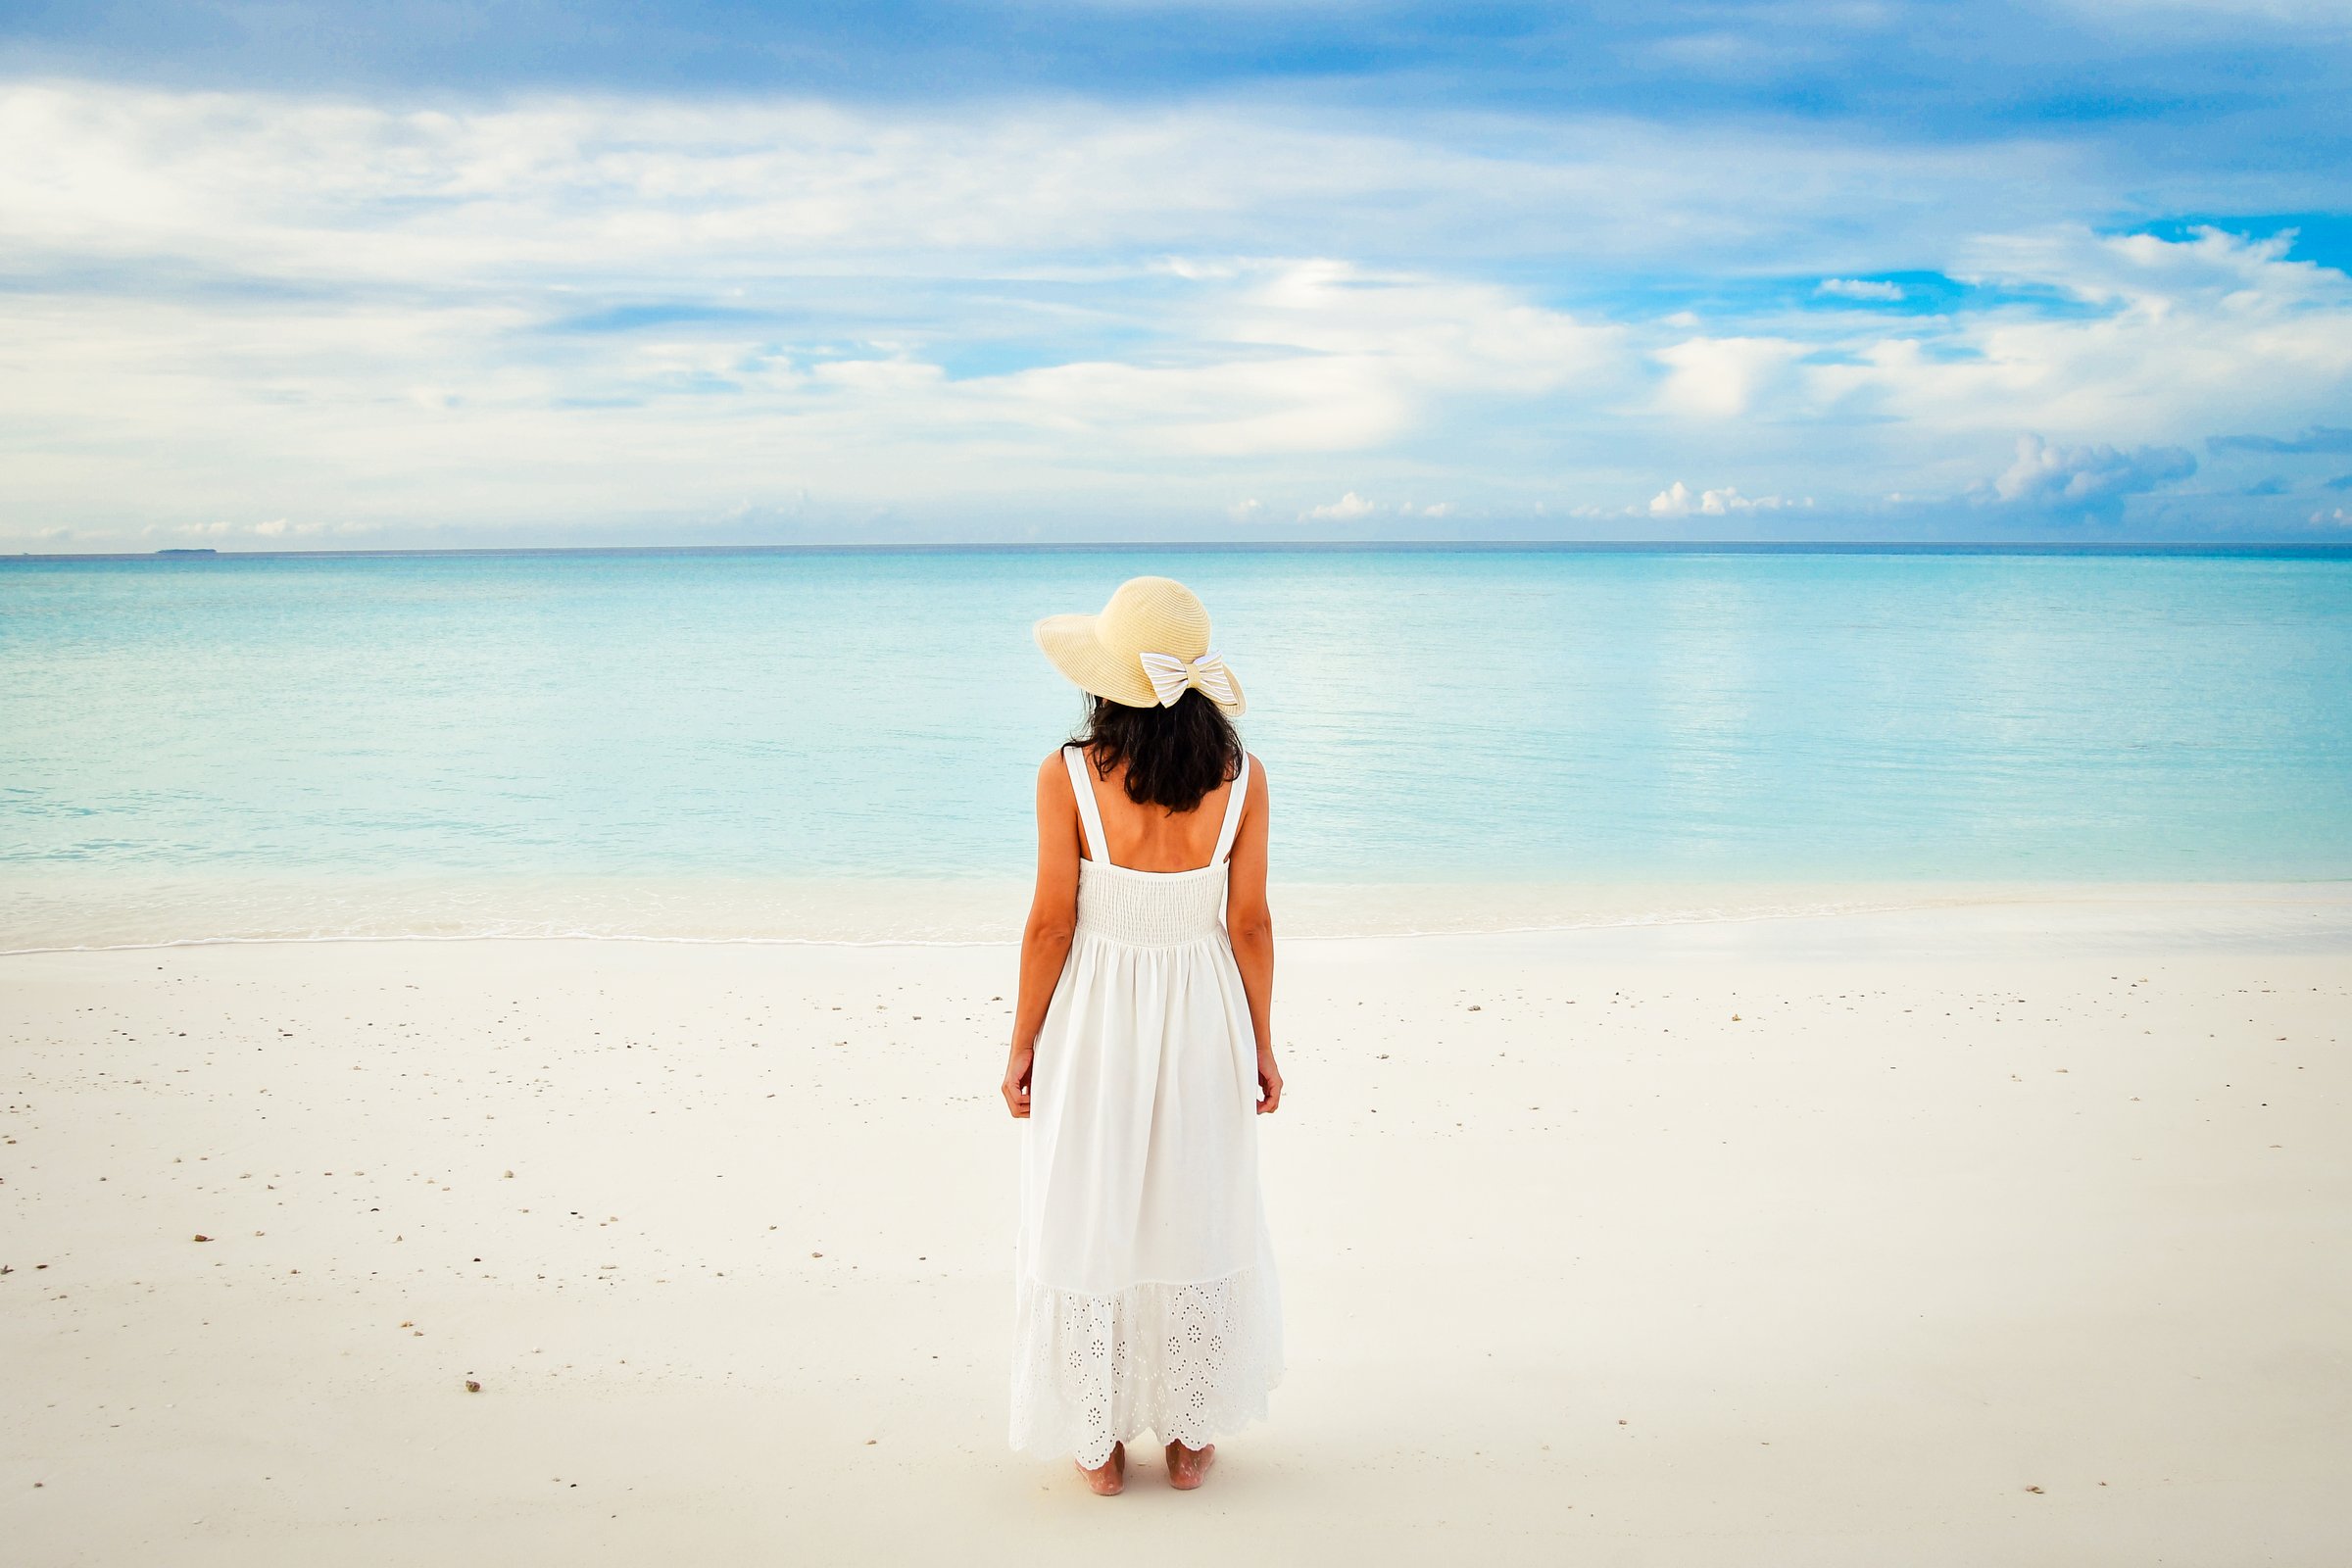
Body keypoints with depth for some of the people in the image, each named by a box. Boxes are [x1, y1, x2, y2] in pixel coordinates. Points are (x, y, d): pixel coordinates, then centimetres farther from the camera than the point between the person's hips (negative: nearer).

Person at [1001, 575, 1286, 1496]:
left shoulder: (1068, 776, -17)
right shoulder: (1241, 777, -10)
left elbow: (1051, 925, -13)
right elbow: (1249, 924, -6)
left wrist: (1022, 1047, -1)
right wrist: (1261, 1045, 6)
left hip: (1093, 1025, -2)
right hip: (1202, 1028, 2)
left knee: (1089, 1224, 13)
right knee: (1195, 1224, 17)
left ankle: (1100, 1443, 25)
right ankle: (1191, 1437, 28)